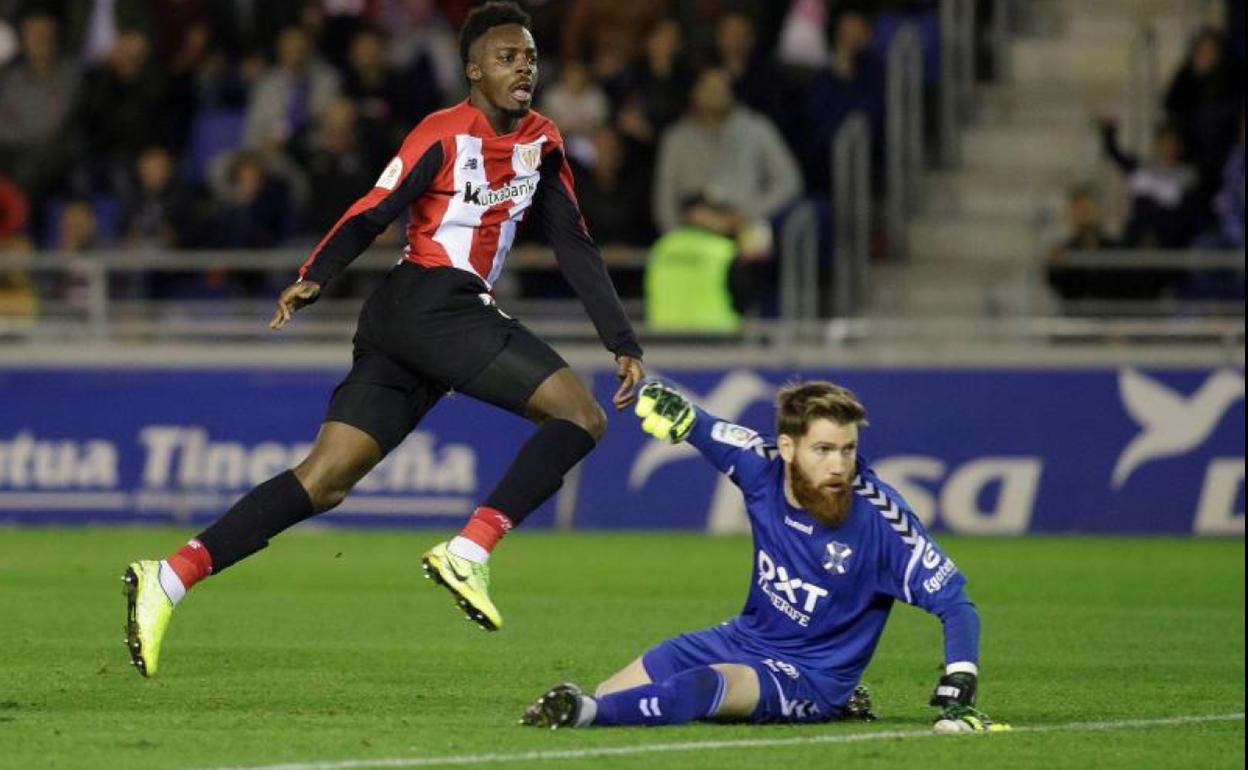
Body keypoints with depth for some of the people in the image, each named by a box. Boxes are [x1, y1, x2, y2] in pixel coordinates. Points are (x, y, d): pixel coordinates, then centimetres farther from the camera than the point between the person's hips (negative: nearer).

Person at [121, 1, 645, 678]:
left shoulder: (541, 144, 19)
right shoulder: (444, 135, -3)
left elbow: (574, 247, 21)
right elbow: (370, 215, -10)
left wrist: (622, 342, 15)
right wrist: (314, 278, -25)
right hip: (428, 302, -7)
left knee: (326, 481, -2)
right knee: (581, 417, -14)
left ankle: (170, 578, -9)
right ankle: (468, 552, -18)